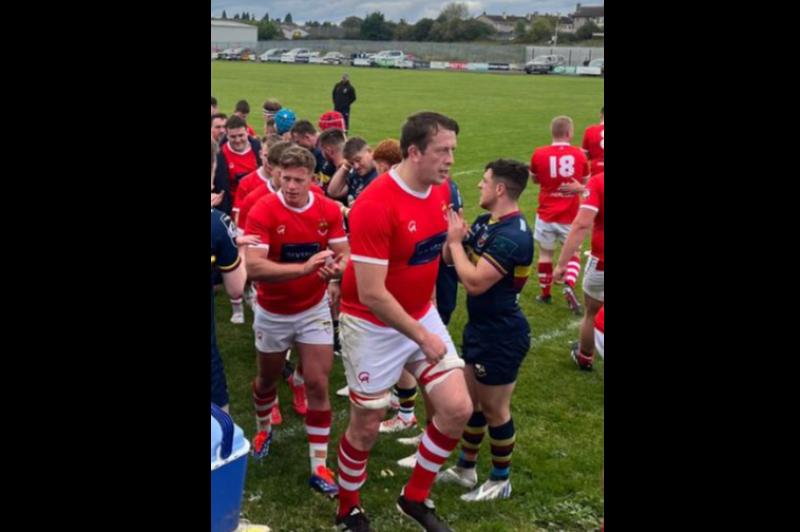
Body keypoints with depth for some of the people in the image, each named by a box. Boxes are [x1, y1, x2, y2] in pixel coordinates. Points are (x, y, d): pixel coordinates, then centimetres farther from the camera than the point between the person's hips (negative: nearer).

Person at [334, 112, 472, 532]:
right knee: (367, 425, 7)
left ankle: (415, 498, 24)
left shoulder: (441, 190, -4)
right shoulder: (376, 205, -27)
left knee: (457, 409, 1)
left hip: (422, 315, 7)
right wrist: (422, 336, -20)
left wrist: (428, 304, 13)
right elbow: (371, 294, -26)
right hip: (374, 325, -6)